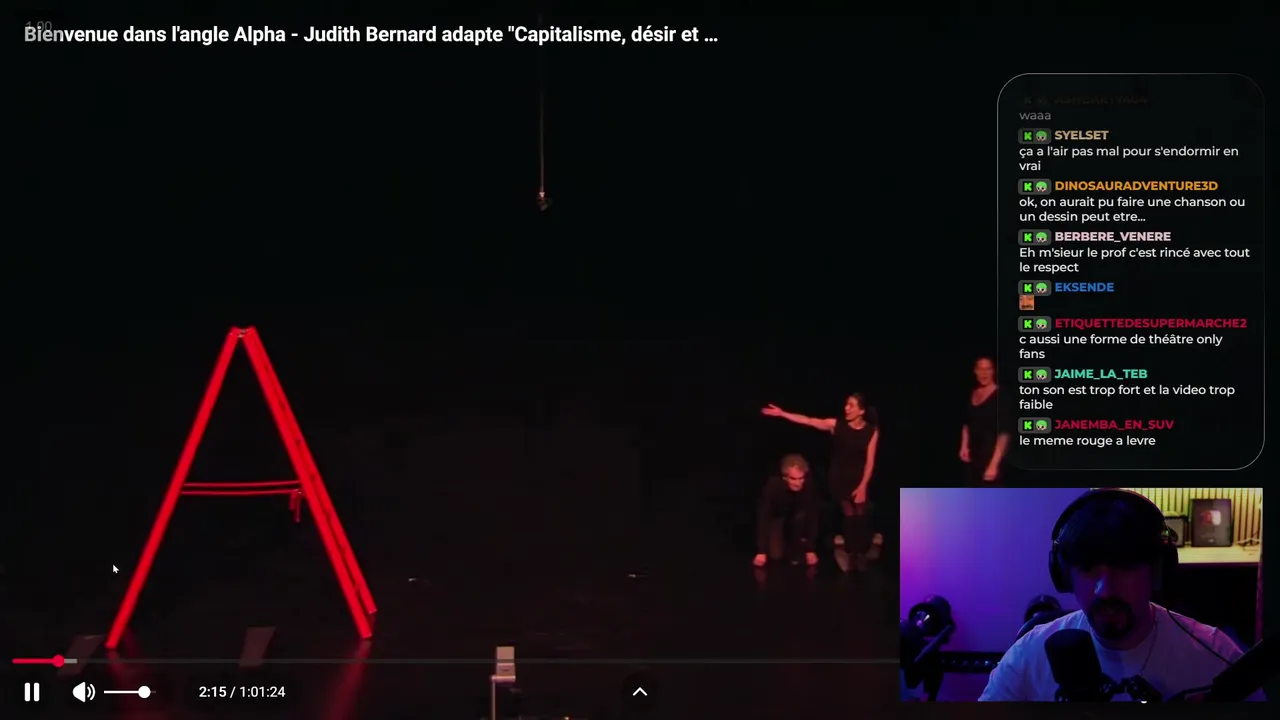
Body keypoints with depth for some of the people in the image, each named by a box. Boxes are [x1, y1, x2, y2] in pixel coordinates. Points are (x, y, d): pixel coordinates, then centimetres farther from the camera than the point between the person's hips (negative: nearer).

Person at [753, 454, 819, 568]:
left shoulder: (809, 488, -33)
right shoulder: (773, 485, -36)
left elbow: (812, 517, -25)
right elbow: (763, 516, -35)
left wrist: (810, 549, -26)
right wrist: (761, 552, -38)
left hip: (796, 515, 1)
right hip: (776, 517, -1)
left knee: (801, 516, -33)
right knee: (776, 555, -17)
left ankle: (793, 551, -7)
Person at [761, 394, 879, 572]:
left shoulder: (872, 431, -7)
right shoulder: (836, 425, -7)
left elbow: (870, 462, -7)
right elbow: (808, 421, -10)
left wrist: (863, 486, -13)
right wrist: (782, 414, -16)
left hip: (858, 480, 1)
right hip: (838, 479, -1)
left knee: (860, 514, -11)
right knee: (849, 513, -12)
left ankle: (860, 553, 8)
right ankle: (846, 550, 11)